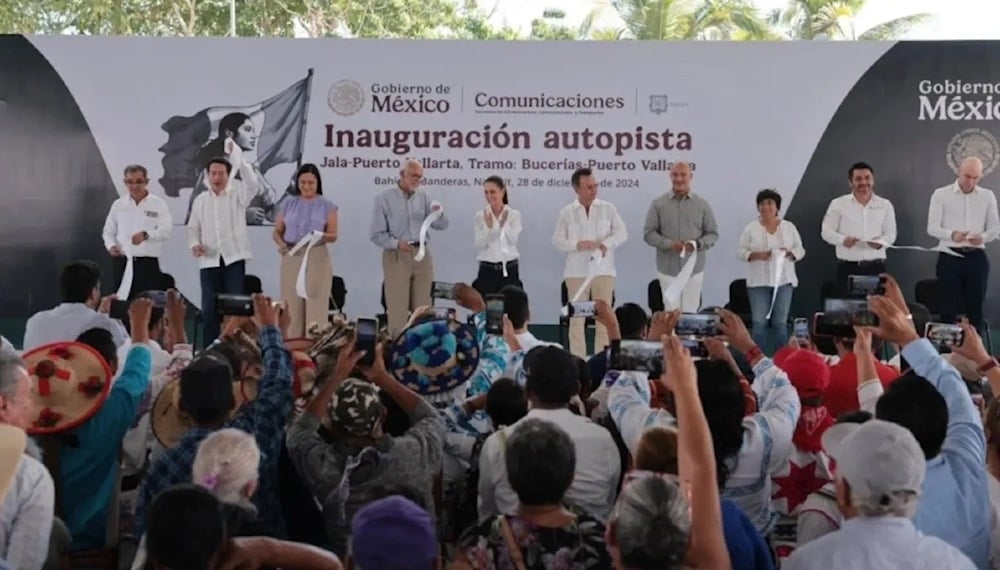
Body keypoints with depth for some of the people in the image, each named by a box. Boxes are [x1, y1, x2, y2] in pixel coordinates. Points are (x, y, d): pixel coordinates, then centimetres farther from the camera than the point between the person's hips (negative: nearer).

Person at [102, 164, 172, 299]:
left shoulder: (158, 204, 1)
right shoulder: (118, 204, 11)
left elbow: (166, 230, -9)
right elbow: (108, 231, 16)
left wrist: (146, 235, -27)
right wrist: (111, 245, -6)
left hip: (148, 263, -3)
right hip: (122, 262, 3)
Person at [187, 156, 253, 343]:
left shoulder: (236, 196, 3)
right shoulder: (200, 200, 13)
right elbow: (193, 227, 16)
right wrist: (194, 244, -5)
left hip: (234, 258, -2)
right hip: (209, 260, 3)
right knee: (209, 308, 3)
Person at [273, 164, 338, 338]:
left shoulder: (327, 206, 5)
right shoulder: (289, 204, 11)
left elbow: (333, 235, 1)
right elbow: (277, 231, 11)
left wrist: (322, 236, -21)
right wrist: (281, 243, -9)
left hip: (317, 258, -2)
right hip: (291, 258, 2)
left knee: (316, 306, -5)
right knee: (292, 306, 1)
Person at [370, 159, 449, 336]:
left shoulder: (423, 198, 9)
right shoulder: (384, 199, -2)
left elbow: (441, 226, 5)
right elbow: (377, 235, -6)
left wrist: (438, 214, -17)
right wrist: (397, 243, -22)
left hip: (422, 255, 4)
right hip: (396, 257, -4)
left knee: (422, 306, 9)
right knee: (397, 305, -2)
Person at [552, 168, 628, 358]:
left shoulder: (608, 208, 5)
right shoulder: (567, 212, 3)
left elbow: (622, 233, 1)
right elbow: (557, 240, 2)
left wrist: (607, 244, -18)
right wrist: (577, 244, -16)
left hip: (603, 270, 1)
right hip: (577, 271, -1)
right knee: (576, 318, 1)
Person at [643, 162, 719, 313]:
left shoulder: (702, 204, 5)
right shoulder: (658, 204, 2)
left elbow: (713, 233, 7)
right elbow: (648, 233, 1)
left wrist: (698, 244, -14)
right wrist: (669, 244, -15)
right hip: (668, 268, -1)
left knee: (690, 311, 3)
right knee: (671, 312, -1)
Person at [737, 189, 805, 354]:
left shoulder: (789, 227, 8)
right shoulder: (751, 228, 3)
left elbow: (800, 250, 9)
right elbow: (742, 252, 1)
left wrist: (789, 253, -12)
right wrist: (758, 255, -16)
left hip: (783, 280, 2)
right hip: (758, 282, -1)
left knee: (780, 322, 2)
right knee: (760, 322, -5)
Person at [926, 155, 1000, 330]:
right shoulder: (941, 194, 0)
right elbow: (932, 227, -5)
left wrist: (983, 237, -15)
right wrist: (952, 235, -25)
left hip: (977, 257, 2)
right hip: (950, 257, -2)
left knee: (976, 307, 6)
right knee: (948, 308, -1)